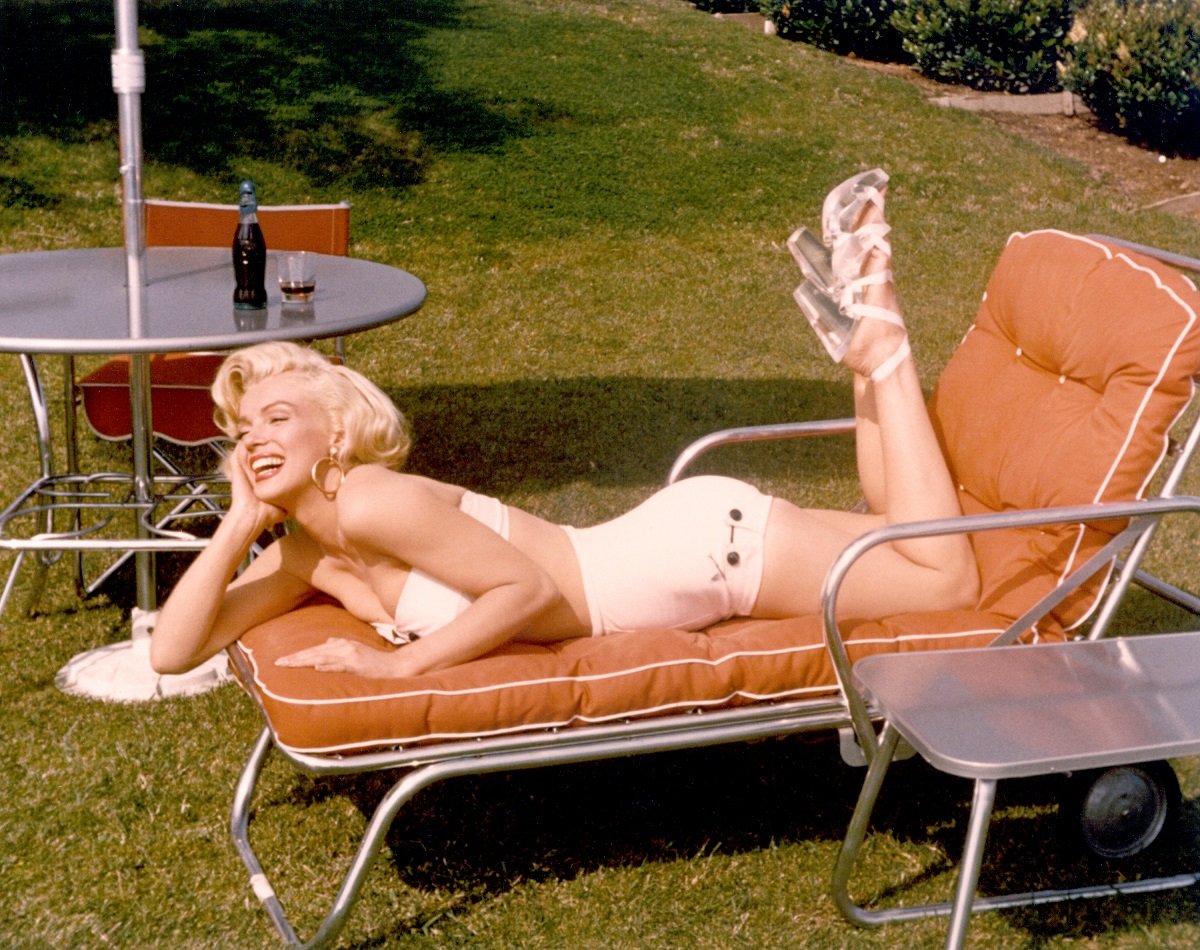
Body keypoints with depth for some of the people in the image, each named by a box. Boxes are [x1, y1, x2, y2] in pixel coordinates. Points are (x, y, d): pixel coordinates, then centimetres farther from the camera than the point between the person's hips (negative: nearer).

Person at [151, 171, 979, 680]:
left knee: (946, 579, 1)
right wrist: (237, 527, -8)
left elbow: (530, 589, -24)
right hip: (683, 547, 7)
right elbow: (173, 652, 4)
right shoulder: (305, 560, 3)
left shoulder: (371, 502, -24)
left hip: (710, 543, -7)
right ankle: (861, 325, 24)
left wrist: (399, 662, -21)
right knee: (891, 538, 25)